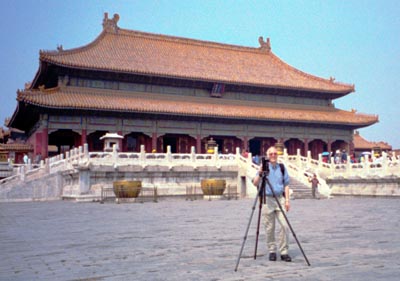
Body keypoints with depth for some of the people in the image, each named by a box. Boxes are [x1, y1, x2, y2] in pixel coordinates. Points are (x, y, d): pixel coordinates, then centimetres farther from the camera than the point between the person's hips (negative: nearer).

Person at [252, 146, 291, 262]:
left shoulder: (282, 168, 10)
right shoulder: (263, 168, 3)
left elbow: (286, 185, 12)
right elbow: (255, 183, -6)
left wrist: (287, 199, 3)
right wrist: (260, 173, -22)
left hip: (280, 198, 2)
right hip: (267, 199, -1)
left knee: (285, 225, -9)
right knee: (269, 228, 2)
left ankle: (284, 252, -1)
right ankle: (272, 251, 14)